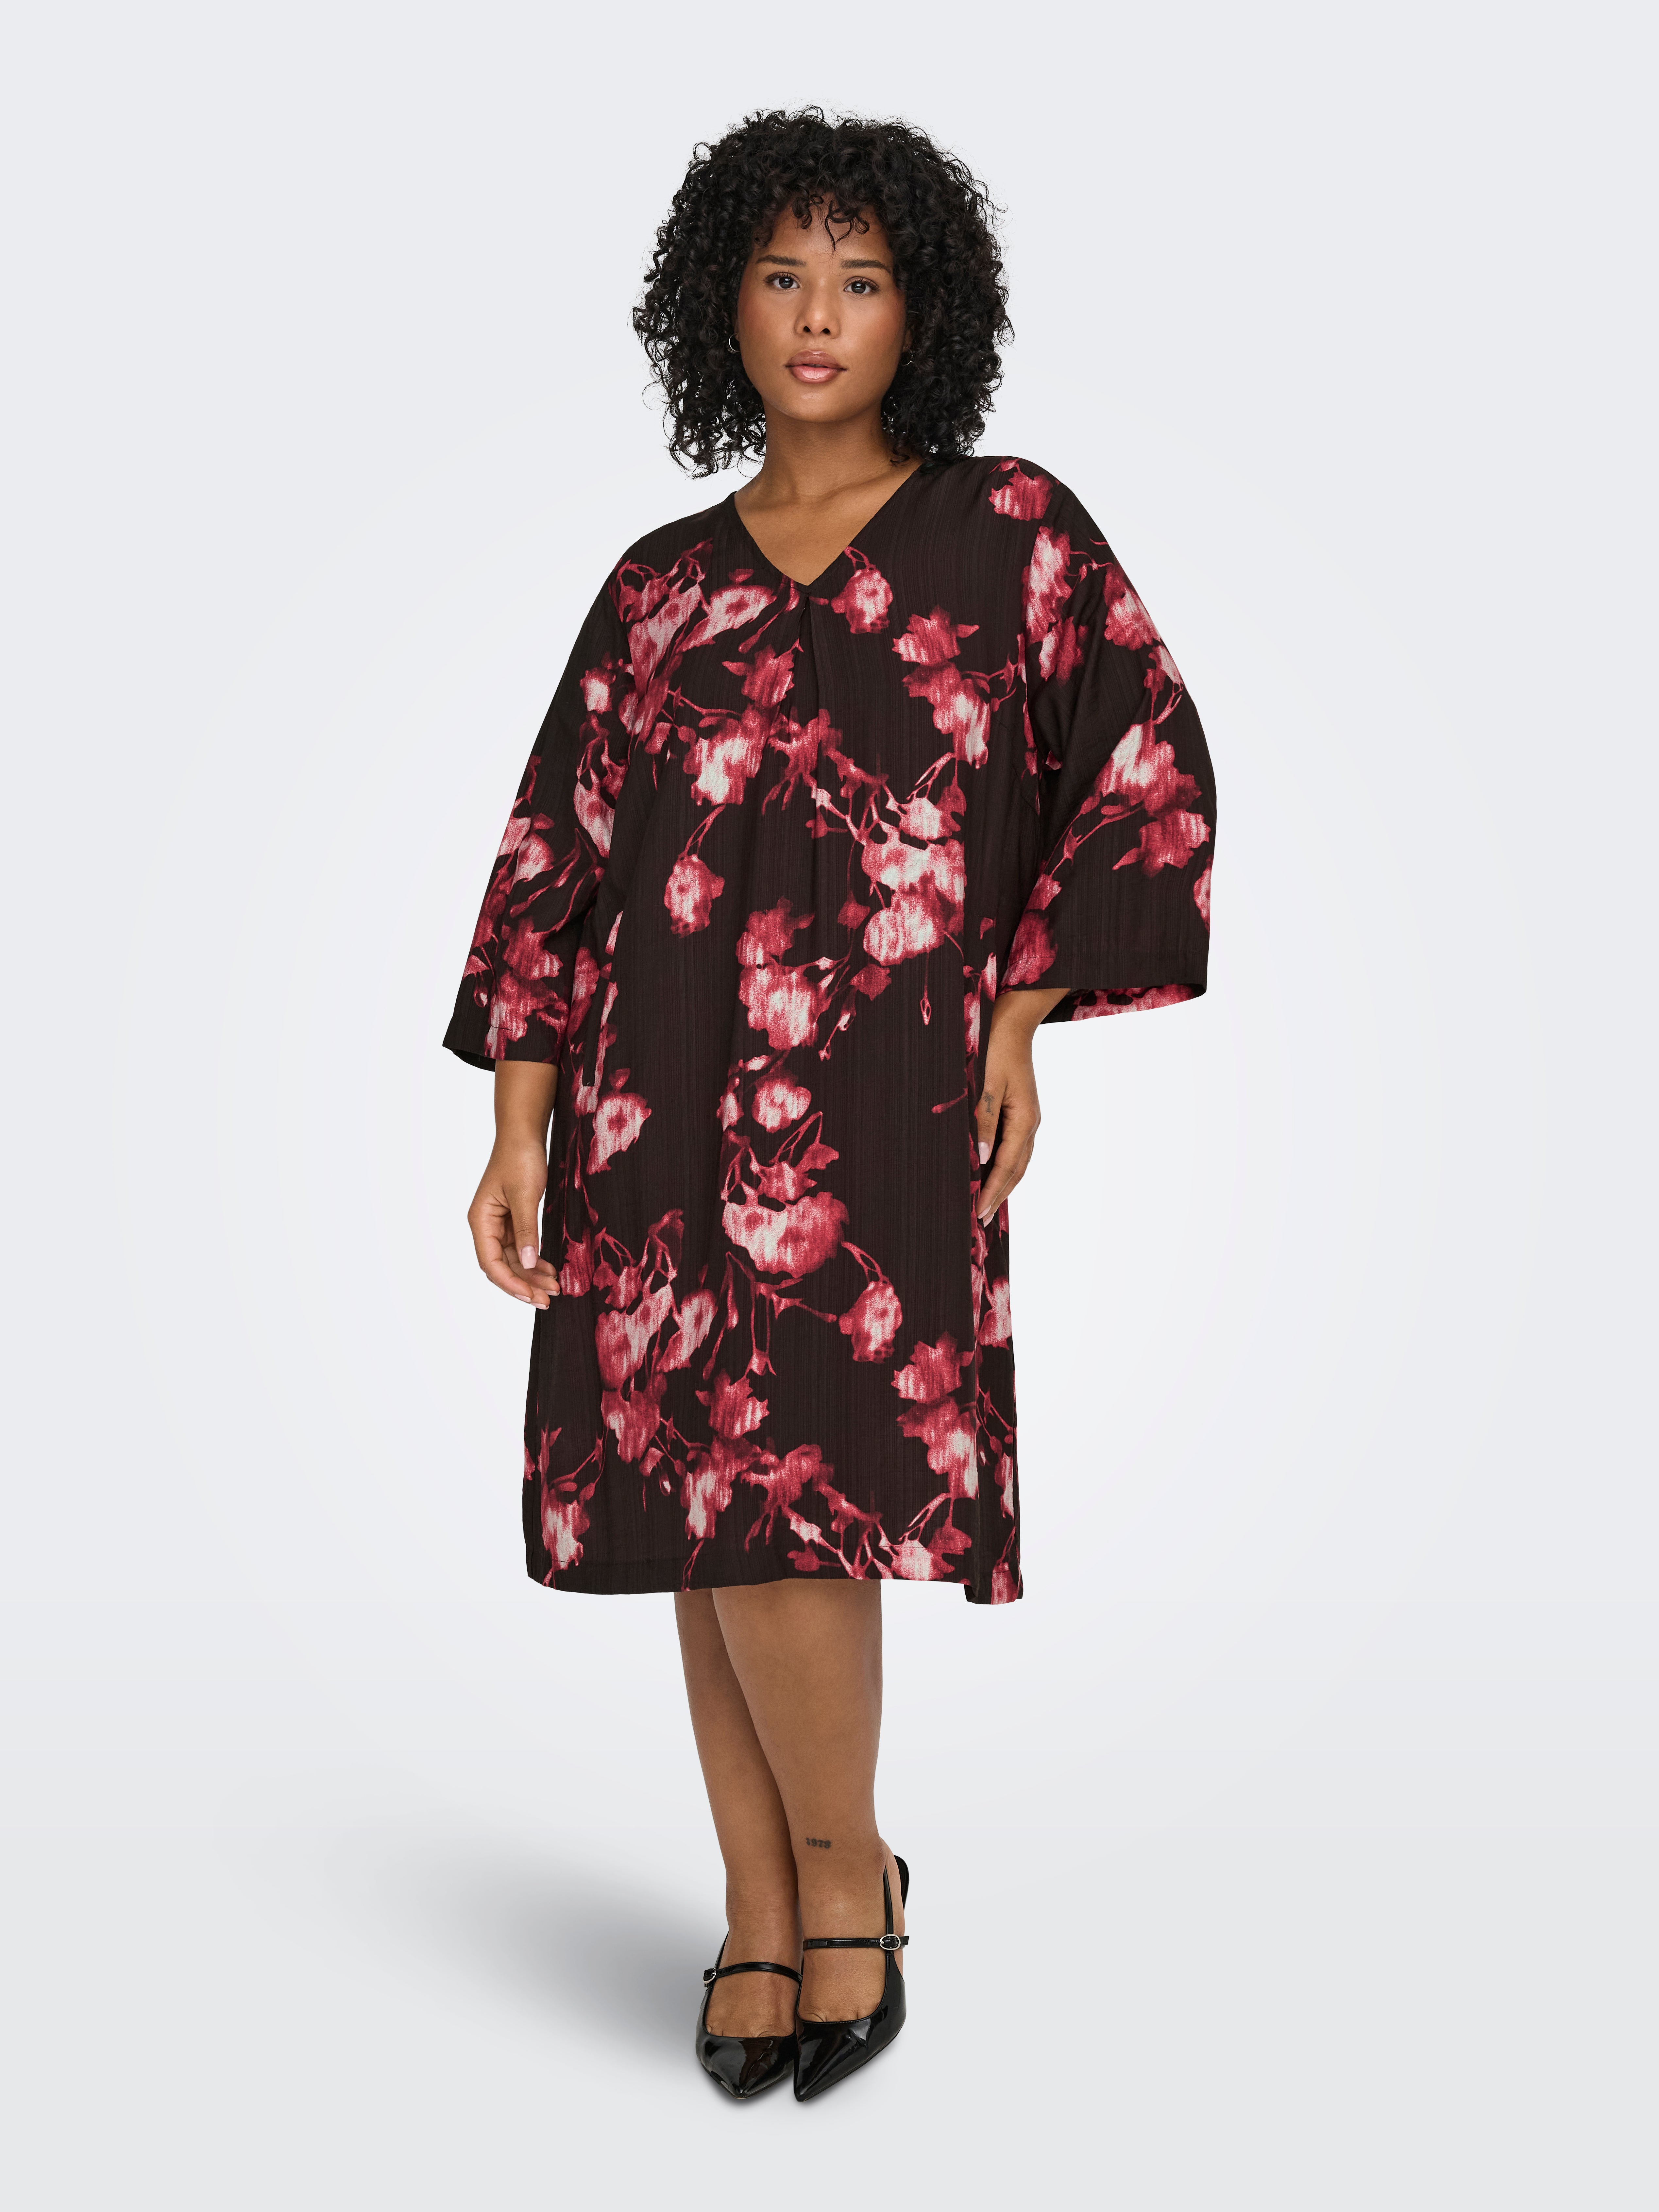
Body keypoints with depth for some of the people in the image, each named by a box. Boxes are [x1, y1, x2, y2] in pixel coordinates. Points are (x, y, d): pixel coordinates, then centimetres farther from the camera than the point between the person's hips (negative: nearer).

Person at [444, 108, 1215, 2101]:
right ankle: (760, 1912, 18)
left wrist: (1022, 1018, -1)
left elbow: (1151, 779, 5)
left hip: (877, 1095, -3)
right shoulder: (661, 587, 12)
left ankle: (846, 1867, 8)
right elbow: (560, 851, 10)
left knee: (778, 1486, -15)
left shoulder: (1009, 533, 5)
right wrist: (519, 1123, 2)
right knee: (706, 1490, 4)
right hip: (663, 1100, 4)